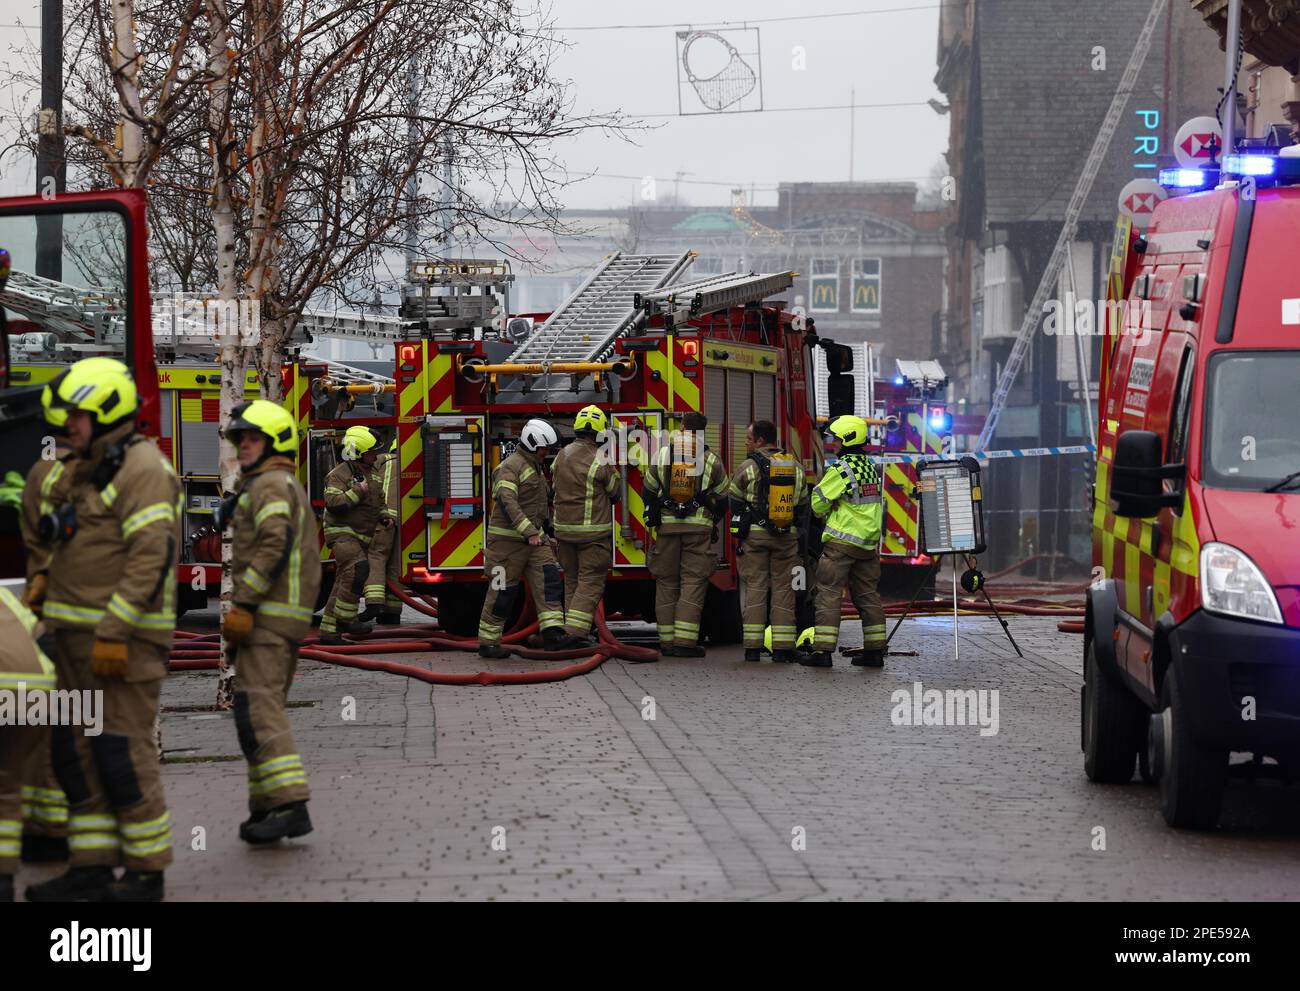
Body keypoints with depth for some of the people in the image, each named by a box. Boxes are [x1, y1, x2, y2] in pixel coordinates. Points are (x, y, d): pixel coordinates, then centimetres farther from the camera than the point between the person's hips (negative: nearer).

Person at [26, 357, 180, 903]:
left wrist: (115, 632, -25)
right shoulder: (89, 472, 18)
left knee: (123, 750, -6)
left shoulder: (142, 469, -13)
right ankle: (91, 867, 13)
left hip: (123, 636, -10)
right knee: (76, 750, 8)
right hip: (79, 634, 10)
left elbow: (152, 556, -21)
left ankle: (146, 871, 1)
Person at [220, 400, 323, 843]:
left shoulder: (269, 484, -8)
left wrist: (242, 605, -25)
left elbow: (275, 545, -24)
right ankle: (266, 808, 13)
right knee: (267, 708, 13)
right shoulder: (292, 490, 24)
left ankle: (291, 805, -24)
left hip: (266, 614, -11)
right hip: (291, 618, 11)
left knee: (257, 709, -16)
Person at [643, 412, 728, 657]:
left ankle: (667, 642, 8)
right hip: (699, 527, -2)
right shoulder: (711, 460, 1)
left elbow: (648, 490, 10)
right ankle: (685, 642, -11)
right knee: (693, 582, -2)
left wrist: (652, 517, 25)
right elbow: (722, 497, 8)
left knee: (666, 582, 9)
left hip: (667, 526, 2)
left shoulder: (662, 455, 4)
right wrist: (714, 521, 26)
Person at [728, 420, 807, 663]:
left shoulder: (749, 467, -4)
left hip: (755, 534, -2)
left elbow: (736, 504, -2)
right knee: (783, 590, 4)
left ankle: (753, 647, -1)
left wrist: (738, 534, 5)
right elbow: (802, 505, 11)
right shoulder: (796, 468, 8)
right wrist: (800, 538, 15)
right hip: (788, 536, 2)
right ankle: (783, 648, 1)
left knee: (755, 588, 2)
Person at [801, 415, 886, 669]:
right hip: (869, 543, 8)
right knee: (868, 595, 11)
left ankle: (823, 650, -8)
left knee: (829, 594, -4)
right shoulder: (871, 468, 11)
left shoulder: (840, 470, -14)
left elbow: (819, 503, -8)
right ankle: (874, 650, 11)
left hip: (841, 541, -8)